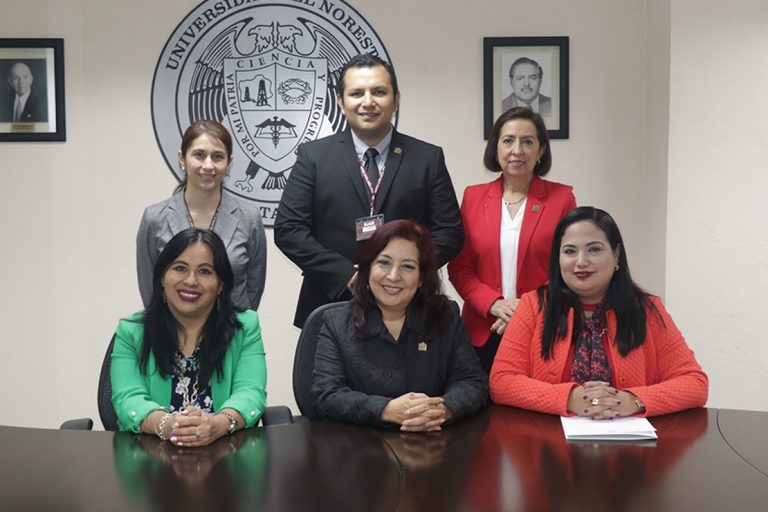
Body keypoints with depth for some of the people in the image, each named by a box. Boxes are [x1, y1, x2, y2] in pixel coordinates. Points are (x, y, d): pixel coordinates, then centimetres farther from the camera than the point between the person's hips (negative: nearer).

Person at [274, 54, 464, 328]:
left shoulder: (428, 158, 3)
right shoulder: (313, 156, 2)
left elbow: (450, 231, 2)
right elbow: (287, 228, -3)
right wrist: (349, 276, -13)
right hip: (331, 307, 0)